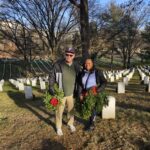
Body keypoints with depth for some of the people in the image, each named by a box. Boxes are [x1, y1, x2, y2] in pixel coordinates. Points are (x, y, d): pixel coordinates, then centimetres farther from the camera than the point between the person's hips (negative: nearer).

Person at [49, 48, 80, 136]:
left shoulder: (76, 66, -4)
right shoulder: (58, 65, -16)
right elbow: (52, 77, -9)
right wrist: (51, 87, -21)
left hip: (71, 93, 3)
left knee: (71, 110, 19)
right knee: (60, 111, 10)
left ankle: (71, 123, 42)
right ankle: (58, 127, 31)